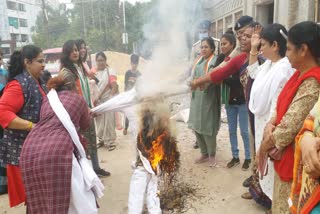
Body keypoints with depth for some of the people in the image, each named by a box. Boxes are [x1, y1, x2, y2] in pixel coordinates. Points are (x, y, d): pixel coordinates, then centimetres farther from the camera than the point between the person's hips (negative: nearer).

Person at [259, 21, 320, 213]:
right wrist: (270, 124, -10)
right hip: (285, 154, 8)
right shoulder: (300, 75, 4)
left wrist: (264, 146, -11)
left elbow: (289, 127, -26)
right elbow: (283, 106, 9)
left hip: (295, 158, -8)